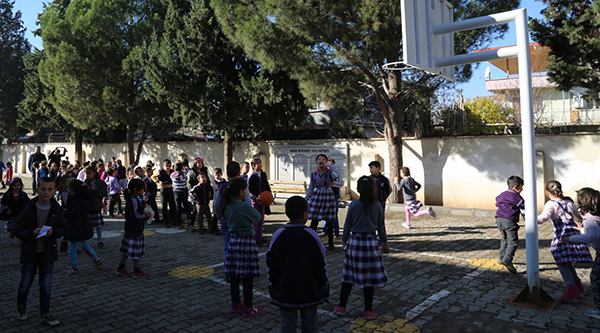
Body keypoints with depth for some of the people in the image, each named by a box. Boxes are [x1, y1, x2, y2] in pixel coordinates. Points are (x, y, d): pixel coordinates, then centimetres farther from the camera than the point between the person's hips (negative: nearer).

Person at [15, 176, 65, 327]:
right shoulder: (28, 209, -9)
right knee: (25, 283, 9)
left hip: (48, 252, 1)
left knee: (46, 285, 8)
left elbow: (62, 229, 3)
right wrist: (32, 233, -25)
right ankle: (21, 307, 38)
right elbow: (19, 231, -7)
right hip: (30, 252, -1)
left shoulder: (57, 210, -3)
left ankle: (45, 314, 18)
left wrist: (53, 232, -17)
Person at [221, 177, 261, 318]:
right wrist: (254, 210, 15)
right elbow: (257, 218, -6)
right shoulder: (245, 206, -19)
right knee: (248, 276, 3)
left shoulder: (228, 206, 3)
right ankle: (248, 308, 11)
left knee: (234, 275, 15)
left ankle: (235, 304, 27)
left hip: (233, 240, 8)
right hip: (246, 242, -7)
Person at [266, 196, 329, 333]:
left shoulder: (278, 235, -9)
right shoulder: (311, 235, -11)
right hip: (309, 292, 0)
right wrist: (323, 286, 6)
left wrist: (273, 286, 8)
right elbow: (320, 264, -6)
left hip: (285, 292, 1)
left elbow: (271, 264, -4)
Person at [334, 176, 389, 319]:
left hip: (355, 242, 0)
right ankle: (368, 310, 16)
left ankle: (341, 306, 19)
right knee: (369, 277, 7)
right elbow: (381, 226, 3)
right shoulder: (377, 205, -4)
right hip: (371, 242, 0)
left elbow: (347, 225, -1)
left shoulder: (353, 205, -7)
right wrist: (384, 242, 16)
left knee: (348, 275, 10)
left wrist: (344, 240, 13)